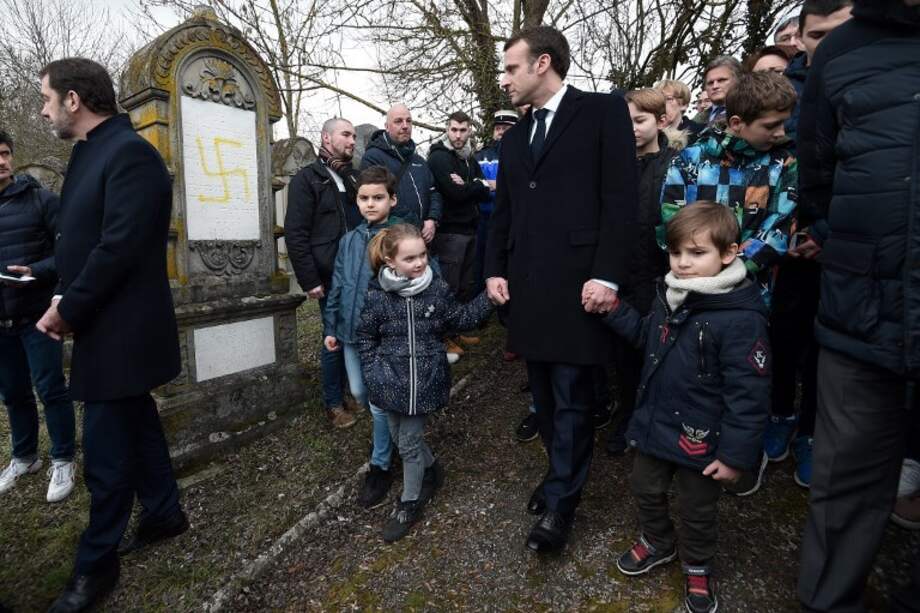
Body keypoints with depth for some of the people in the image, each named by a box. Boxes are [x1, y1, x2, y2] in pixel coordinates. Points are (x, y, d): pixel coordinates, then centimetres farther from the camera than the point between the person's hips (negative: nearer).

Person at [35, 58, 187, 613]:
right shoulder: (94, 152, 14)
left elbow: (119, 247, -23)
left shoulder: (130, 153, -16)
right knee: (137, 427, 20)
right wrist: (67, 302, 6)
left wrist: (69, 310, -13)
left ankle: (96, 564, 20)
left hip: (120, 330, -10)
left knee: (107, 454, 2)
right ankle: (164, 515, 38)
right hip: (109, 326, 10)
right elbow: (83, 238, 16)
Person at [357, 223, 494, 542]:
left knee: (410, 443, 7)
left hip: (424, 381, -2)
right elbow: (366, 338, 3)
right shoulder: (377, 296, -8)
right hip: (392, 382, 2)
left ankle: (410, 503, 29)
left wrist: (488, 298, -2)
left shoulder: (438, 289, -7)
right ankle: (432, 469, 47)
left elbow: (462, 319, 7)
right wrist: (373, 373, -2)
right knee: (399, 435, 18)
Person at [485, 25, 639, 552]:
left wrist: (608, 275, -15)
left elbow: (621, 198, -8)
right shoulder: (515, 137, 19)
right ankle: (562, 474, 31)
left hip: (577, 283, -6)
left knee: (572, 398, 1)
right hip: (527, 286, 6)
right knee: (546, 395, 13)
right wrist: (495, 269, 9)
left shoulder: (604, 110, 0)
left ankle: (560, 503, 16)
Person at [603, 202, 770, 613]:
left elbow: (748, 394, -22)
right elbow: (646, 335, 16)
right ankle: (657, 543, 53)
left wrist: (736, 454, -18)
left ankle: (697, 567, 46)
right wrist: (613, 310, 3)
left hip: (700, 440, -6)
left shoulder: (741, 318, -26)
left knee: (697, 510, 18)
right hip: (655, 424, 7)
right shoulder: (669, 295, -2)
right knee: (645, 489, 25)